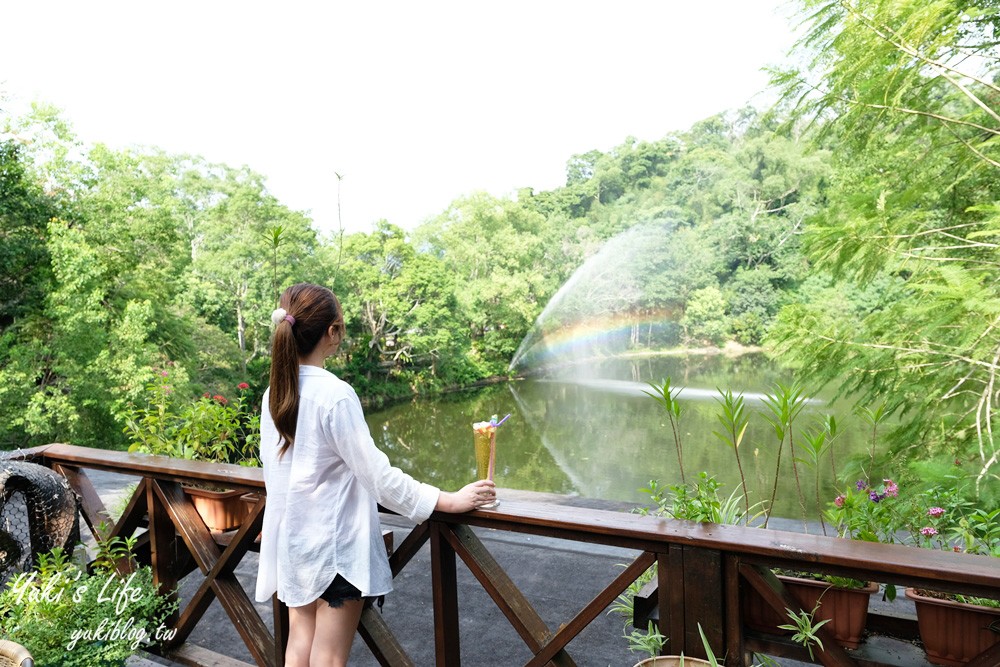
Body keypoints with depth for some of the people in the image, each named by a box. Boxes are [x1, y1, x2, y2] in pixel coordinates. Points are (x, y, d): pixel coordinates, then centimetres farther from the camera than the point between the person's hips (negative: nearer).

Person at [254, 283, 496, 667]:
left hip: (292, 542, 7)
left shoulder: (274, 395, 0)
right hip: (334, 547, -7)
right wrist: (448, 501, -16)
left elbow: (271, 465, 11)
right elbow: (377, 474, -21)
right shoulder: (335, 395, -22)